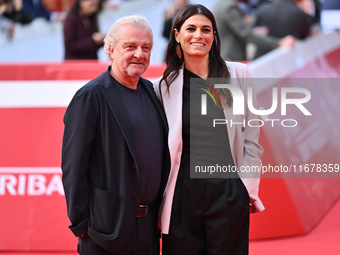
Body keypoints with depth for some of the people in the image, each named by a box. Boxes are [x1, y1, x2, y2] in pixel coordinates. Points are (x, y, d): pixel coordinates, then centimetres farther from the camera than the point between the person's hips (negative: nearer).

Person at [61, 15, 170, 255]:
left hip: (148, 226, 7)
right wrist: (82, 225, -11)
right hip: (110, 225, -6)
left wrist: (159, 216, 14)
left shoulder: (149, 90, 12)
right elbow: (73, 167, -11)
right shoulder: (91, 96, -9)